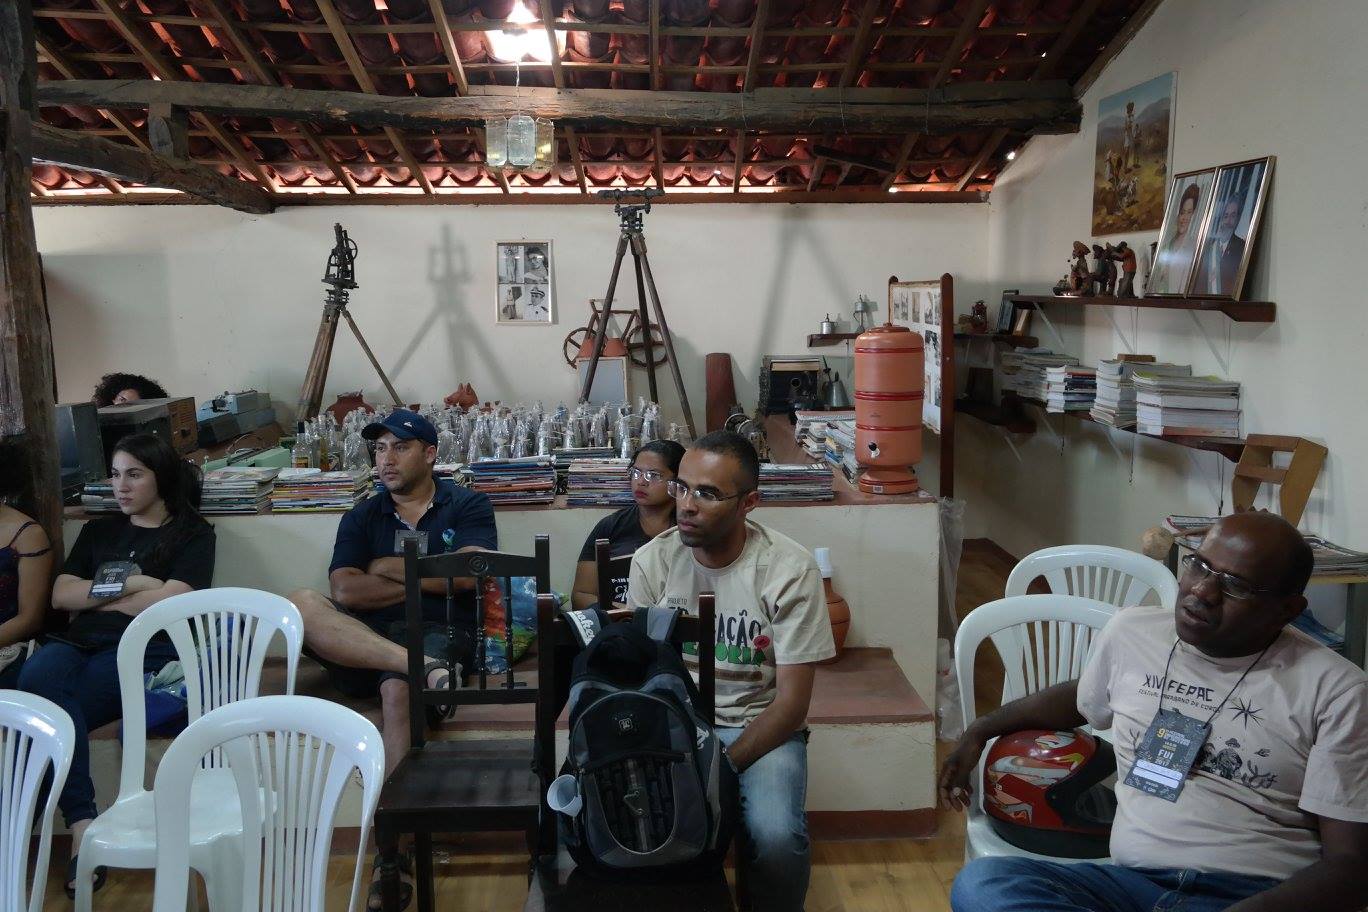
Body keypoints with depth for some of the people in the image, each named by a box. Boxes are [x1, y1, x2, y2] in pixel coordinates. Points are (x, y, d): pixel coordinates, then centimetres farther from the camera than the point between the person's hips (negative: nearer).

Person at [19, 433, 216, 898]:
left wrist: (96, 596, 6)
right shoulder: (98, 531, 27)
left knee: (44, 710, -30)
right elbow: (60, 596, 14)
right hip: (78, 645, 4)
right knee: (38, 673, -33)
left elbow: (169, 601, -4)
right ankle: (82, 826, -37)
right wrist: (129, 585, 0)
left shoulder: (192, 532, 11)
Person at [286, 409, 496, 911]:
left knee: (398, 689, -36)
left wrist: (390, 568, 4)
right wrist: (429, 580, -2)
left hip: (441, 634, -3)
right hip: (364, 644, 4)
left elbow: (467, 573, -7)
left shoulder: (468, 505, 12)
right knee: (301, 604, -24)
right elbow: (345, 592, 1)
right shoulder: (361, 517, 19)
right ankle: (423, 668, -39)